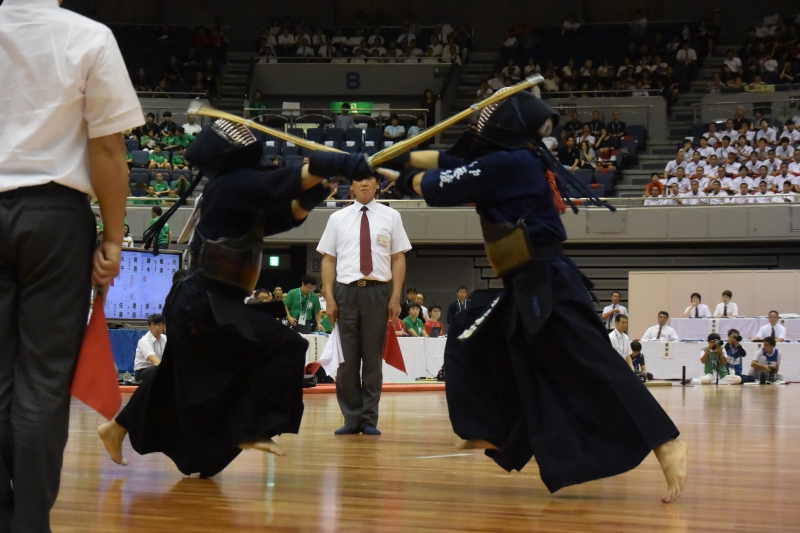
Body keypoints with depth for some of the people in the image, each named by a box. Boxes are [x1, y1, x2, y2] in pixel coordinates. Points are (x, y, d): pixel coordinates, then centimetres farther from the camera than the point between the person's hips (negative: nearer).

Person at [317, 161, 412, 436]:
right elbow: (328, 259, 7)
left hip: (378, 291, -1)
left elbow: (398, 258, 4)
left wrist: (396, 296, -4)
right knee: (347, 359, 2)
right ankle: (352, 419, 9)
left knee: (373, 359, 4)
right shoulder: (338, 218, 8)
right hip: (346, 291, 1)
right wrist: (329, 297, -2)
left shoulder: (390, 217, 6)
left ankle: (369, 420, 10)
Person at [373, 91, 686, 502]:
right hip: (528, 288, 11)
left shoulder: (507, 164, -15)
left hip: (548, 287, -11)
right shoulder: (517, 160, 13)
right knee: (470, 340, 19)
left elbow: (440, 187, -7)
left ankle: (666, 445, -21)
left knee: (592, 368, -17)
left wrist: (404, 179, 12)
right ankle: (492, 433, 28)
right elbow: (454, 161, 23)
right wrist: (401, 158, 22)